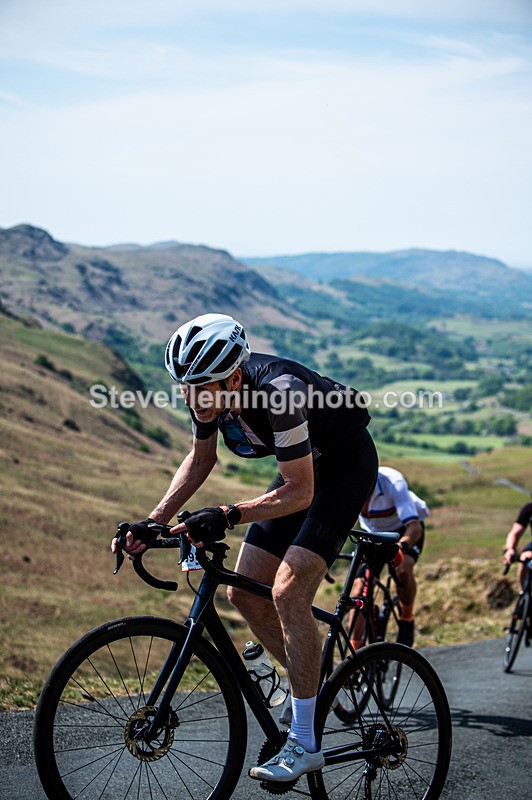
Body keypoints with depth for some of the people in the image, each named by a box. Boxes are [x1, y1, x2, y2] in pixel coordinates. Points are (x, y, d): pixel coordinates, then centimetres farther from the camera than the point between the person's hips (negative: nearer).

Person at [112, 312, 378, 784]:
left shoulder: (278, 392, -37)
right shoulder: (207, 389, -15)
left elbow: (300, 494, -32)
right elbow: (201, 459, 4)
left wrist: (228, 517, -41)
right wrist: (156, 519, -6)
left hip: (346, 465, -8)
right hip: (301, 470, 8)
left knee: (288, 590, -21)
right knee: (244, 592, 2)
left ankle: (304, 743, -13)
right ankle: (310, 683, 24)